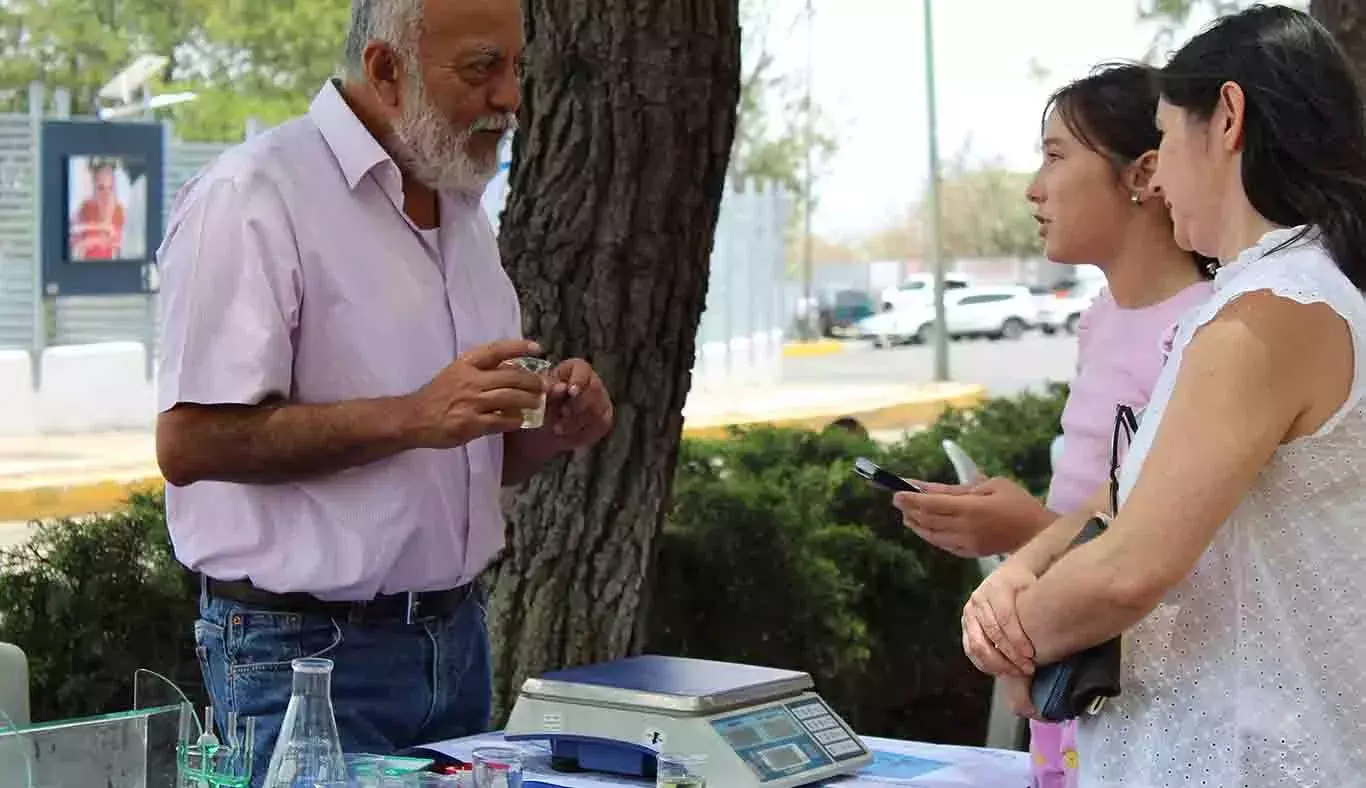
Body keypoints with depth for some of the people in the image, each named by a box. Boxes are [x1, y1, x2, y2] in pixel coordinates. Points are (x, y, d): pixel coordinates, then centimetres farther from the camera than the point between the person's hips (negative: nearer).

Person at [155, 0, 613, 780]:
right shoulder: (254, 198, -13)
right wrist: (413, 417, -26)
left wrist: (553, 436, -2)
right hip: (307, 648, -7)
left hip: (458, 633, 8)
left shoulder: (465, 212, 12)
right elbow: (189, 442, -20)